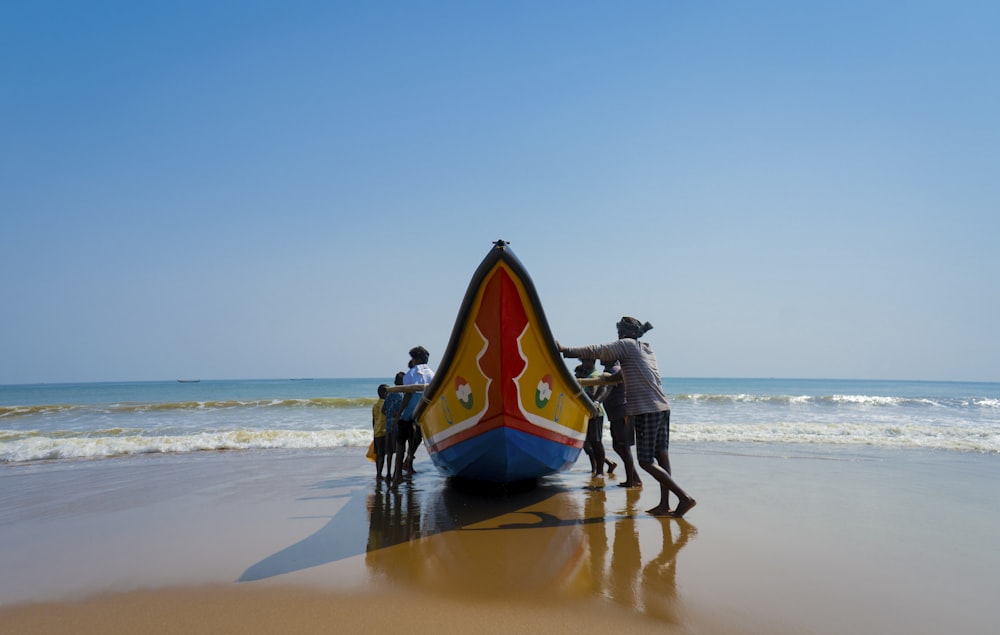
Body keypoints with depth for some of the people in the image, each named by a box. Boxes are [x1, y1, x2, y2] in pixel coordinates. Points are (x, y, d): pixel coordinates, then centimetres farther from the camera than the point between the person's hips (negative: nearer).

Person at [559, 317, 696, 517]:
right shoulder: (648, 349, 19)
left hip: (646, 410, -9)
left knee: (646, 461, -5)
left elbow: (597, 351, -9)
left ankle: (684, 497, -9)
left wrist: (565, 350, -6)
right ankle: (664, 504, 11)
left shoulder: (627, 345, -4)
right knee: (661, 456, 9)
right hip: (662, 408, 9)